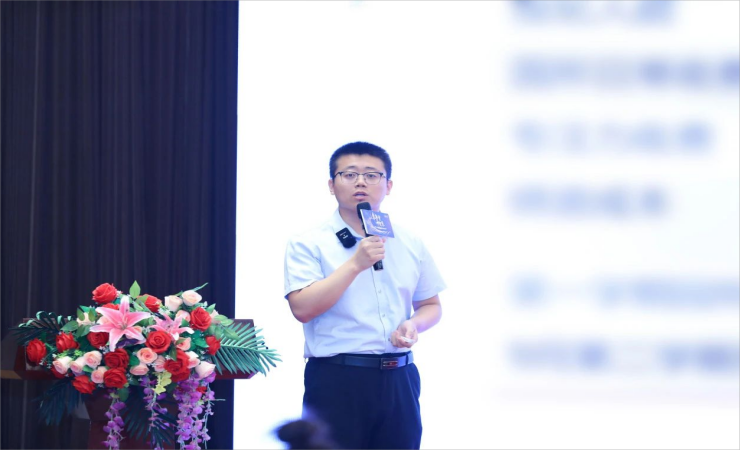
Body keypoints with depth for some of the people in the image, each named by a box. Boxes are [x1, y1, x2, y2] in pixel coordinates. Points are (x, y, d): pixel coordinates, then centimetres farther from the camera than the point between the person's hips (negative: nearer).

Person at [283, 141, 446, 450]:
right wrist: (356, 263, -18)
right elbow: (302, 308, -14)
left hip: (398, 379, 4)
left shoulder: (409, 245, 13)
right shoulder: (308, 244, -1)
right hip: (337, 381, -4)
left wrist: (414, 324, -3)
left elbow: (431, 305, 21)